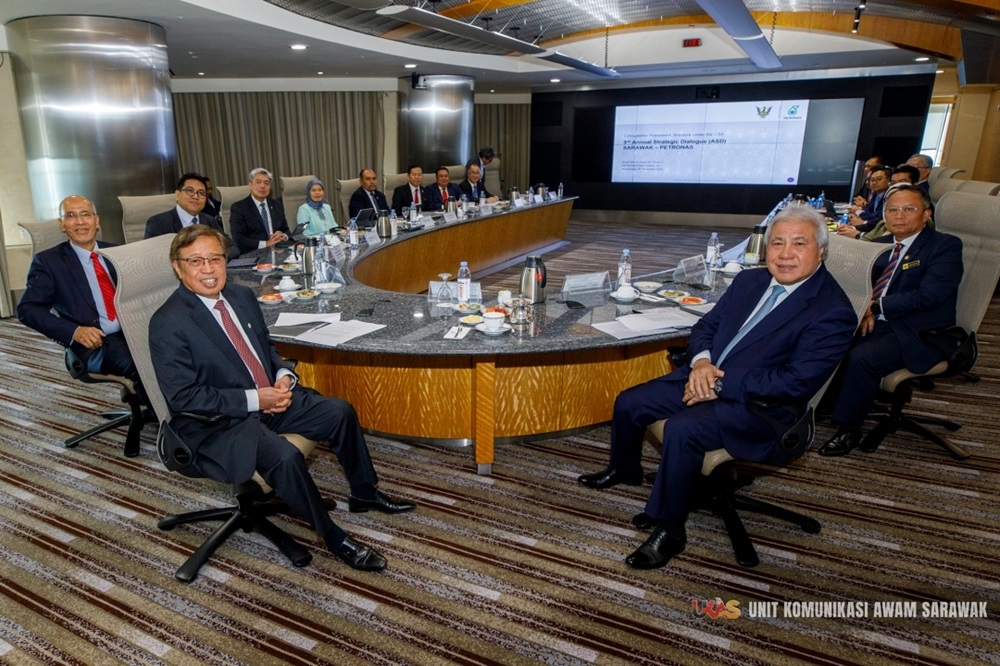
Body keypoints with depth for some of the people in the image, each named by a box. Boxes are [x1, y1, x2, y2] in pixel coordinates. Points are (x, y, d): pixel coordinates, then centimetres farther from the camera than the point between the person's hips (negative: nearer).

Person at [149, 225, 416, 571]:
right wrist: (254, 399, -22)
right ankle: (333, 537, -8)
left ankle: (364, 493, 20)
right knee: (285, 457, -30)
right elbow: (183, 398, -19)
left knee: (341, 412, -2)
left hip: (271, 397, 8)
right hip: (218, 423, -7)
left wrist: (284, 375, -4)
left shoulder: (242, 296, 6)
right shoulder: (167, 323, -16)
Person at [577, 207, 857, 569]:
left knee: (682, 429, -32)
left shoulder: (832, 311, -15)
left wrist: (720, 385, -21)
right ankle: (624, 469, 34)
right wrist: (701, 362, -10)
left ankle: (668, 529, -12)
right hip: (705, 376, 8)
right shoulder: (749, 280, 8)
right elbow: (705, 326, 12)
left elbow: (796, 382, -23)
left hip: (761, 405, -8)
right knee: (628, 403, 4)